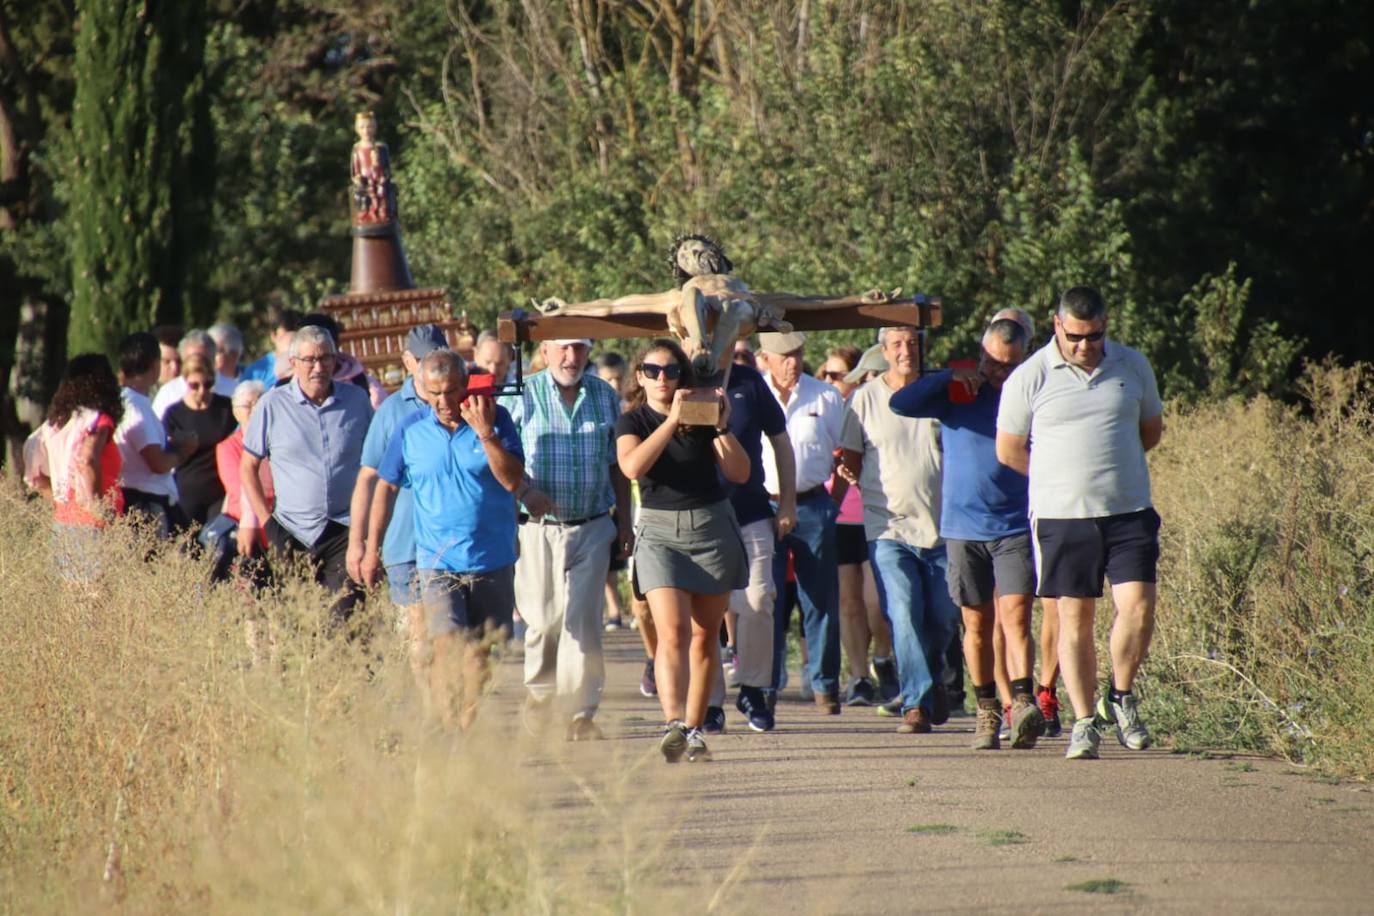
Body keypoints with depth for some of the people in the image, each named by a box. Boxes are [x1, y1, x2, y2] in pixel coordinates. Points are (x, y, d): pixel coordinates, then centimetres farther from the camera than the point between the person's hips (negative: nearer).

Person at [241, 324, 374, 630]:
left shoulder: (357, 400, 6)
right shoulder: (273, 405, 2)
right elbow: (248, 468, 8)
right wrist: (267, 521, 1)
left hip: (347, 528, 0)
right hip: (295, 534, 0)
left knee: (347, 614, -14)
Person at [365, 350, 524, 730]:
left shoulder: (496, 420, -2)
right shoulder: (411, 429, 2)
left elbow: (513, 481, -12)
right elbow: (386, 487, 12)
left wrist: (485, 433, -20)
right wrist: (372, 549, 13)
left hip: (493, 561, 1)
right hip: (439, 563, -1)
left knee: (483, 656, 8)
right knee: (450, 649, -17)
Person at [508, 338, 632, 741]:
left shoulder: (605, 396, 9)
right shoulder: (522, 397, 0)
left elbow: (617, 464, 15)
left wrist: (624, 519, 13)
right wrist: (524, 490, -19)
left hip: (591, 527, 1)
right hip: (538, 528, -1)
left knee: (583, 619, -8)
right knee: (543, 618, 5)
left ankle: (582, 712, -6)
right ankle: (539, 690, 30)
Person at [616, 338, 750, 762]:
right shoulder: (633, 421, 2)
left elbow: (740, 473, -1)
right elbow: (633, 466, -19)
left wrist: (722, 427, -15)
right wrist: (672, 421, -23)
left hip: (713, 526, 2)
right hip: (660, 531, -2)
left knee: (705, 635, 5)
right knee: (672, 633, -18)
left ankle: (694, 729, 15)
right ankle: (673, 724, -31)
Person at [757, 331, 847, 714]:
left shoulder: (826, 398, 7)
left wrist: (833, 501, 2)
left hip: (813, 506, 1)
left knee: (821, 597, 2)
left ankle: (824, 683, 10)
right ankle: (766, 685, 2)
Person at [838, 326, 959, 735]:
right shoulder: (866, 399, 3)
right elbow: (851, 460, 12)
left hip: (940, 528, 2)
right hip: (888, 528, -2)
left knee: (943, 617, 7)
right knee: (904, 616, -13)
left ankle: (932, 678, 34)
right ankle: (916, 702, -10)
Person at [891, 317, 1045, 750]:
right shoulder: (956, 393, 4)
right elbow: (901, 404, -8)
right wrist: (951, 377, -14)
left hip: (1016, 528, -1)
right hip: (965, 529, 1)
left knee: (1015, 613, -15)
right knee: (977, 623, 7)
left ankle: (1023, 703, -24)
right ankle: (987, 711, 15)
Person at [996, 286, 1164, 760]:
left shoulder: (1133, 367, 7)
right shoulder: (1029, 378, -2)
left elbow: (1151, 430, 21)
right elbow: (1008, 450, 6)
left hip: (1129, 512, 1)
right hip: (1062, 516, -1)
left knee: (1137, 607, -10)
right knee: (1075, 619, 1)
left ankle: (1120, 698, 13)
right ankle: (1084, 721, 8)